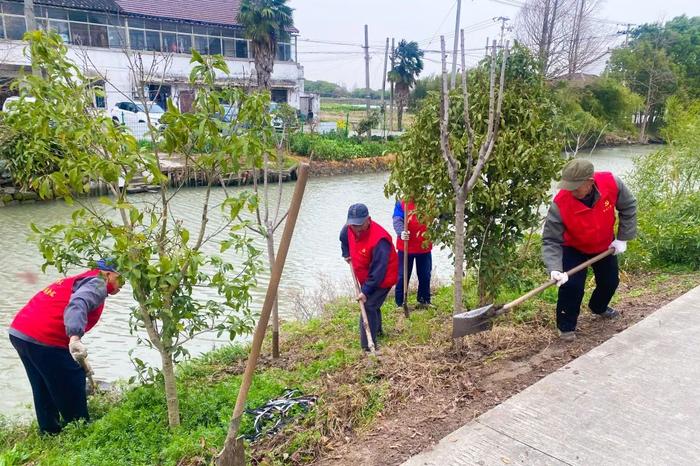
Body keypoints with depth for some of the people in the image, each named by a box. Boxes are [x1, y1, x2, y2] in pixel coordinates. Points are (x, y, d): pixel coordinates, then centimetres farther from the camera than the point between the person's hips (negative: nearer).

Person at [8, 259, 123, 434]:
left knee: (44, 390, 23)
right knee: (72, 389, 6)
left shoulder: (78, 280, 25)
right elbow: (77, 304, -25)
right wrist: (75, 339, -41)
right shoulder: (97, 284, -4)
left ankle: (50, 431, 35)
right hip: (44, 341, -10)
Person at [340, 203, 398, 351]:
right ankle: (377, 331, 50)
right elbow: (344, 239, 16)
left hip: (382, 278, -9)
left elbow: (378, 270, -34)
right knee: (371, 306, 25)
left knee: (368, 308, -20)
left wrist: (366, 291, -33)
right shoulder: (349, 229, -13)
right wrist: (347, 254, 5)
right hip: (364, 277, 9)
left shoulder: (379, 240, -36)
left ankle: (369, 347, -15)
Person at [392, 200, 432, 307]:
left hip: (424, 247, 3)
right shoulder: (401, 203, -5)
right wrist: (401, 232, -37)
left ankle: (424, 300, 31)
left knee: (425, 275, 14)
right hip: (405, 247, -3)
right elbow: (397, 220, -18)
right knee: (403, 276, 3)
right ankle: (399, 303, 13)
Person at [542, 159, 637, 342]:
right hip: (573, 248, -3)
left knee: (610, 281, 15)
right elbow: (551, 241, -31)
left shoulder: (611, 183, -30)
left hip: (605, 245, 4)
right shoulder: (560, 204, -37)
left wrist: (623, 238, -10)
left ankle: (598, 307, 50)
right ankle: (566, 326, 3)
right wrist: (555, 269, -45)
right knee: (572, 285, -20)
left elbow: (628, 207, -9)